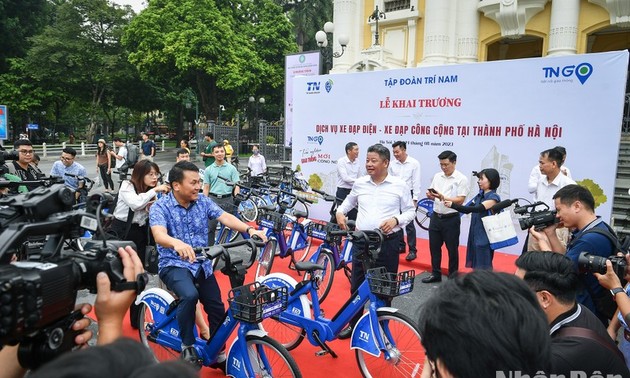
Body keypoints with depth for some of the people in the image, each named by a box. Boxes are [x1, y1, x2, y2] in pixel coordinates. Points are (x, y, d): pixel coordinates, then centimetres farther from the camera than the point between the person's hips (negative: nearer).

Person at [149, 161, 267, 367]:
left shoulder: (203, 201, 1)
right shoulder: (160, 207, -12)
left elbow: (225, 217, -11)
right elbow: (159, 235, -29)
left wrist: (249, 229, -29)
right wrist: (177, 243, -53)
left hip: (202, 265, 5)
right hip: (174, 265, -5)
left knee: (217, 310, 3)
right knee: (190, 295, -34)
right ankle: (187, 346, -9)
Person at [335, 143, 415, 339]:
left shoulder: (400, 185, -3)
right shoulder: (359, 183, 5)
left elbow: (410, 211, 3)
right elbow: (348, 202, 23)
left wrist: (396, 220, -16)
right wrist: (340, 212, 4)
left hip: (388, 242, -3)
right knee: (357, 286, 11)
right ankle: (354, 325, 29)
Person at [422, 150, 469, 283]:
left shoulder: (461, 179, -10)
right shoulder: (437, 176, 8)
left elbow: (460, 200, -16)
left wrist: (444, 198, -29)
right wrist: (430, 195, -10)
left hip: (451, 219, -5)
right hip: (436, 216, 6)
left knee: (452, 248, 7)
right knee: (434, 246, 13)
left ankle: (453, 276, 22)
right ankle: (435, 274, 27)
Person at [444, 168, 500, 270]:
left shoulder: (493, 197, -13)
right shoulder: (480, 196, 11)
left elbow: (476, 209, -24)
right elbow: (468, 210, 10)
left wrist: (453, 205, -26)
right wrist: (452, 205, -5)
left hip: (484, 237, -7)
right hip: (474, 235, 7)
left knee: (483, 267, -1)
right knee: (476, 266, 13)